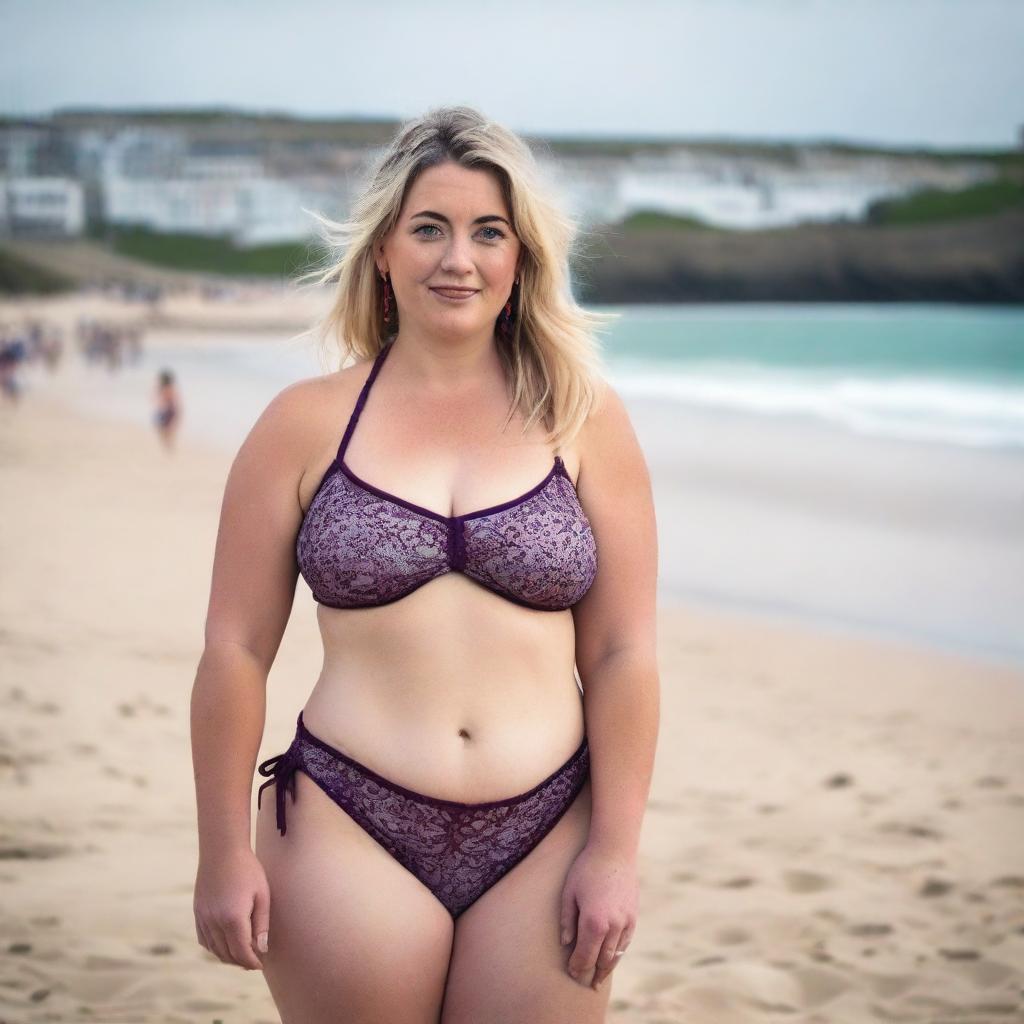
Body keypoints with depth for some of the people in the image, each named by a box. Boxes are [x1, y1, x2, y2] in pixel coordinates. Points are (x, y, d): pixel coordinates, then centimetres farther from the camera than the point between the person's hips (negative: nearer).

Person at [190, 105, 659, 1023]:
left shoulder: (584, 421, 2)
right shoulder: (306, 424, 1)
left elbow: (623, 654, 2)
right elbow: (236, 652, 2)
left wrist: (617, 850, -2)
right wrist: (225, 854, 0)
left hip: (542, 844, 1)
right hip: (350, 838, 0)